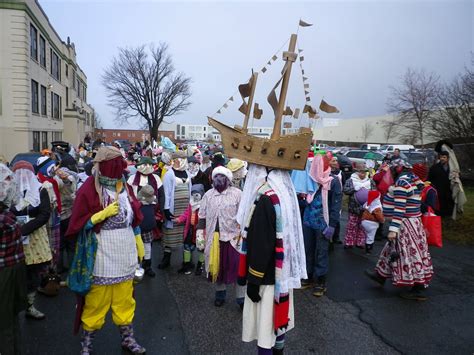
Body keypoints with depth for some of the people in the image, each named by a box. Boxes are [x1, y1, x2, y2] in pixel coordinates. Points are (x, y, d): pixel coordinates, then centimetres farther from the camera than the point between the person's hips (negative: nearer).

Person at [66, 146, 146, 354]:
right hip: (102, 254, -5)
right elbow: (79, 224, -11)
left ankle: (127, 338, 31)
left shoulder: (124, 186, 5)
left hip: (125, 251, 5)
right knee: (97, 300, 8)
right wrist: (104, 213, -22)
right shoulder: (88, 189, -12)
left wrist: (139, 244, 14)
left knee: (124, 299, 16)